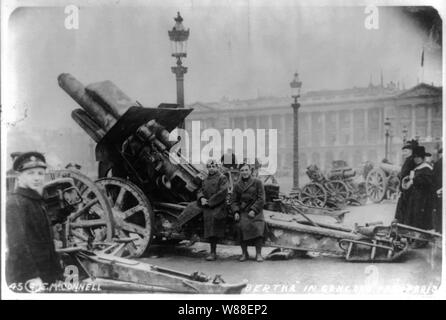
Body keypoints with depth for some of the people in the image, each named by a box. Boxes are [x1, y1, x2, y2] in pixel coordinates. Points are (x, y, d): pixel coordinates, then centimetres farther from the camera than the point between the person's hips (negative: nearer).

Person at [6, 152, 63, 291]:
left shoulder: (37, 202, 18)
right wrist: (32, 277, -27)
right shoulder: (15, 203, -11)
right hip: (24, 280, -9)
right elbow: (17, 244, -21)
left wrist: (57, 275, 17)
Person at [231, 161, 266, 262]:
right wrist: (236, 212, -3)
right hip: (242, 211, 2)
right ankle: (244, 253, -7)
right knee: (242, 227, -19)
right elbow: (234, 201, 13)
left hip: (255, 211, -2)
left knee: (258, 227, -21)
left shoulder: (257, 182, 3)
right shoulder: (237, 185, 13)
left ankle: (258, 254, -12)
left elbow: (261, 199, -1)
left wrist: (253, 210, -11)